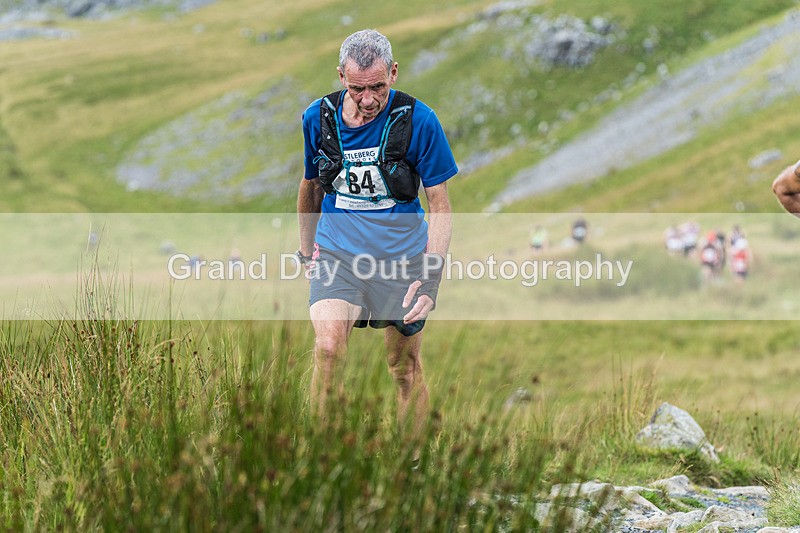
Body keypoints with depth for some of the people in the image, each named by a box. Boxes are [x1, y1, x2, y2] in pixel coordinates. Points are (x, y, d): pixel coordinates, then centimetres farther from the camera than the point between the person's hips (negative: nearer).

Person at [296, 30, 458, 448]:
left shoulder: (418, 120, -11)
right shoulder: (318, 118, -3)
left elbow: (439, 204, -5)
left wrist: (431, 275, -14)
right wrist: (305, 252, 21)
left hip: (402, 256, -1)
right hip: (336, 253, 1)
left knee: (405, 367, 7)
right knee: (328, 348, -23)